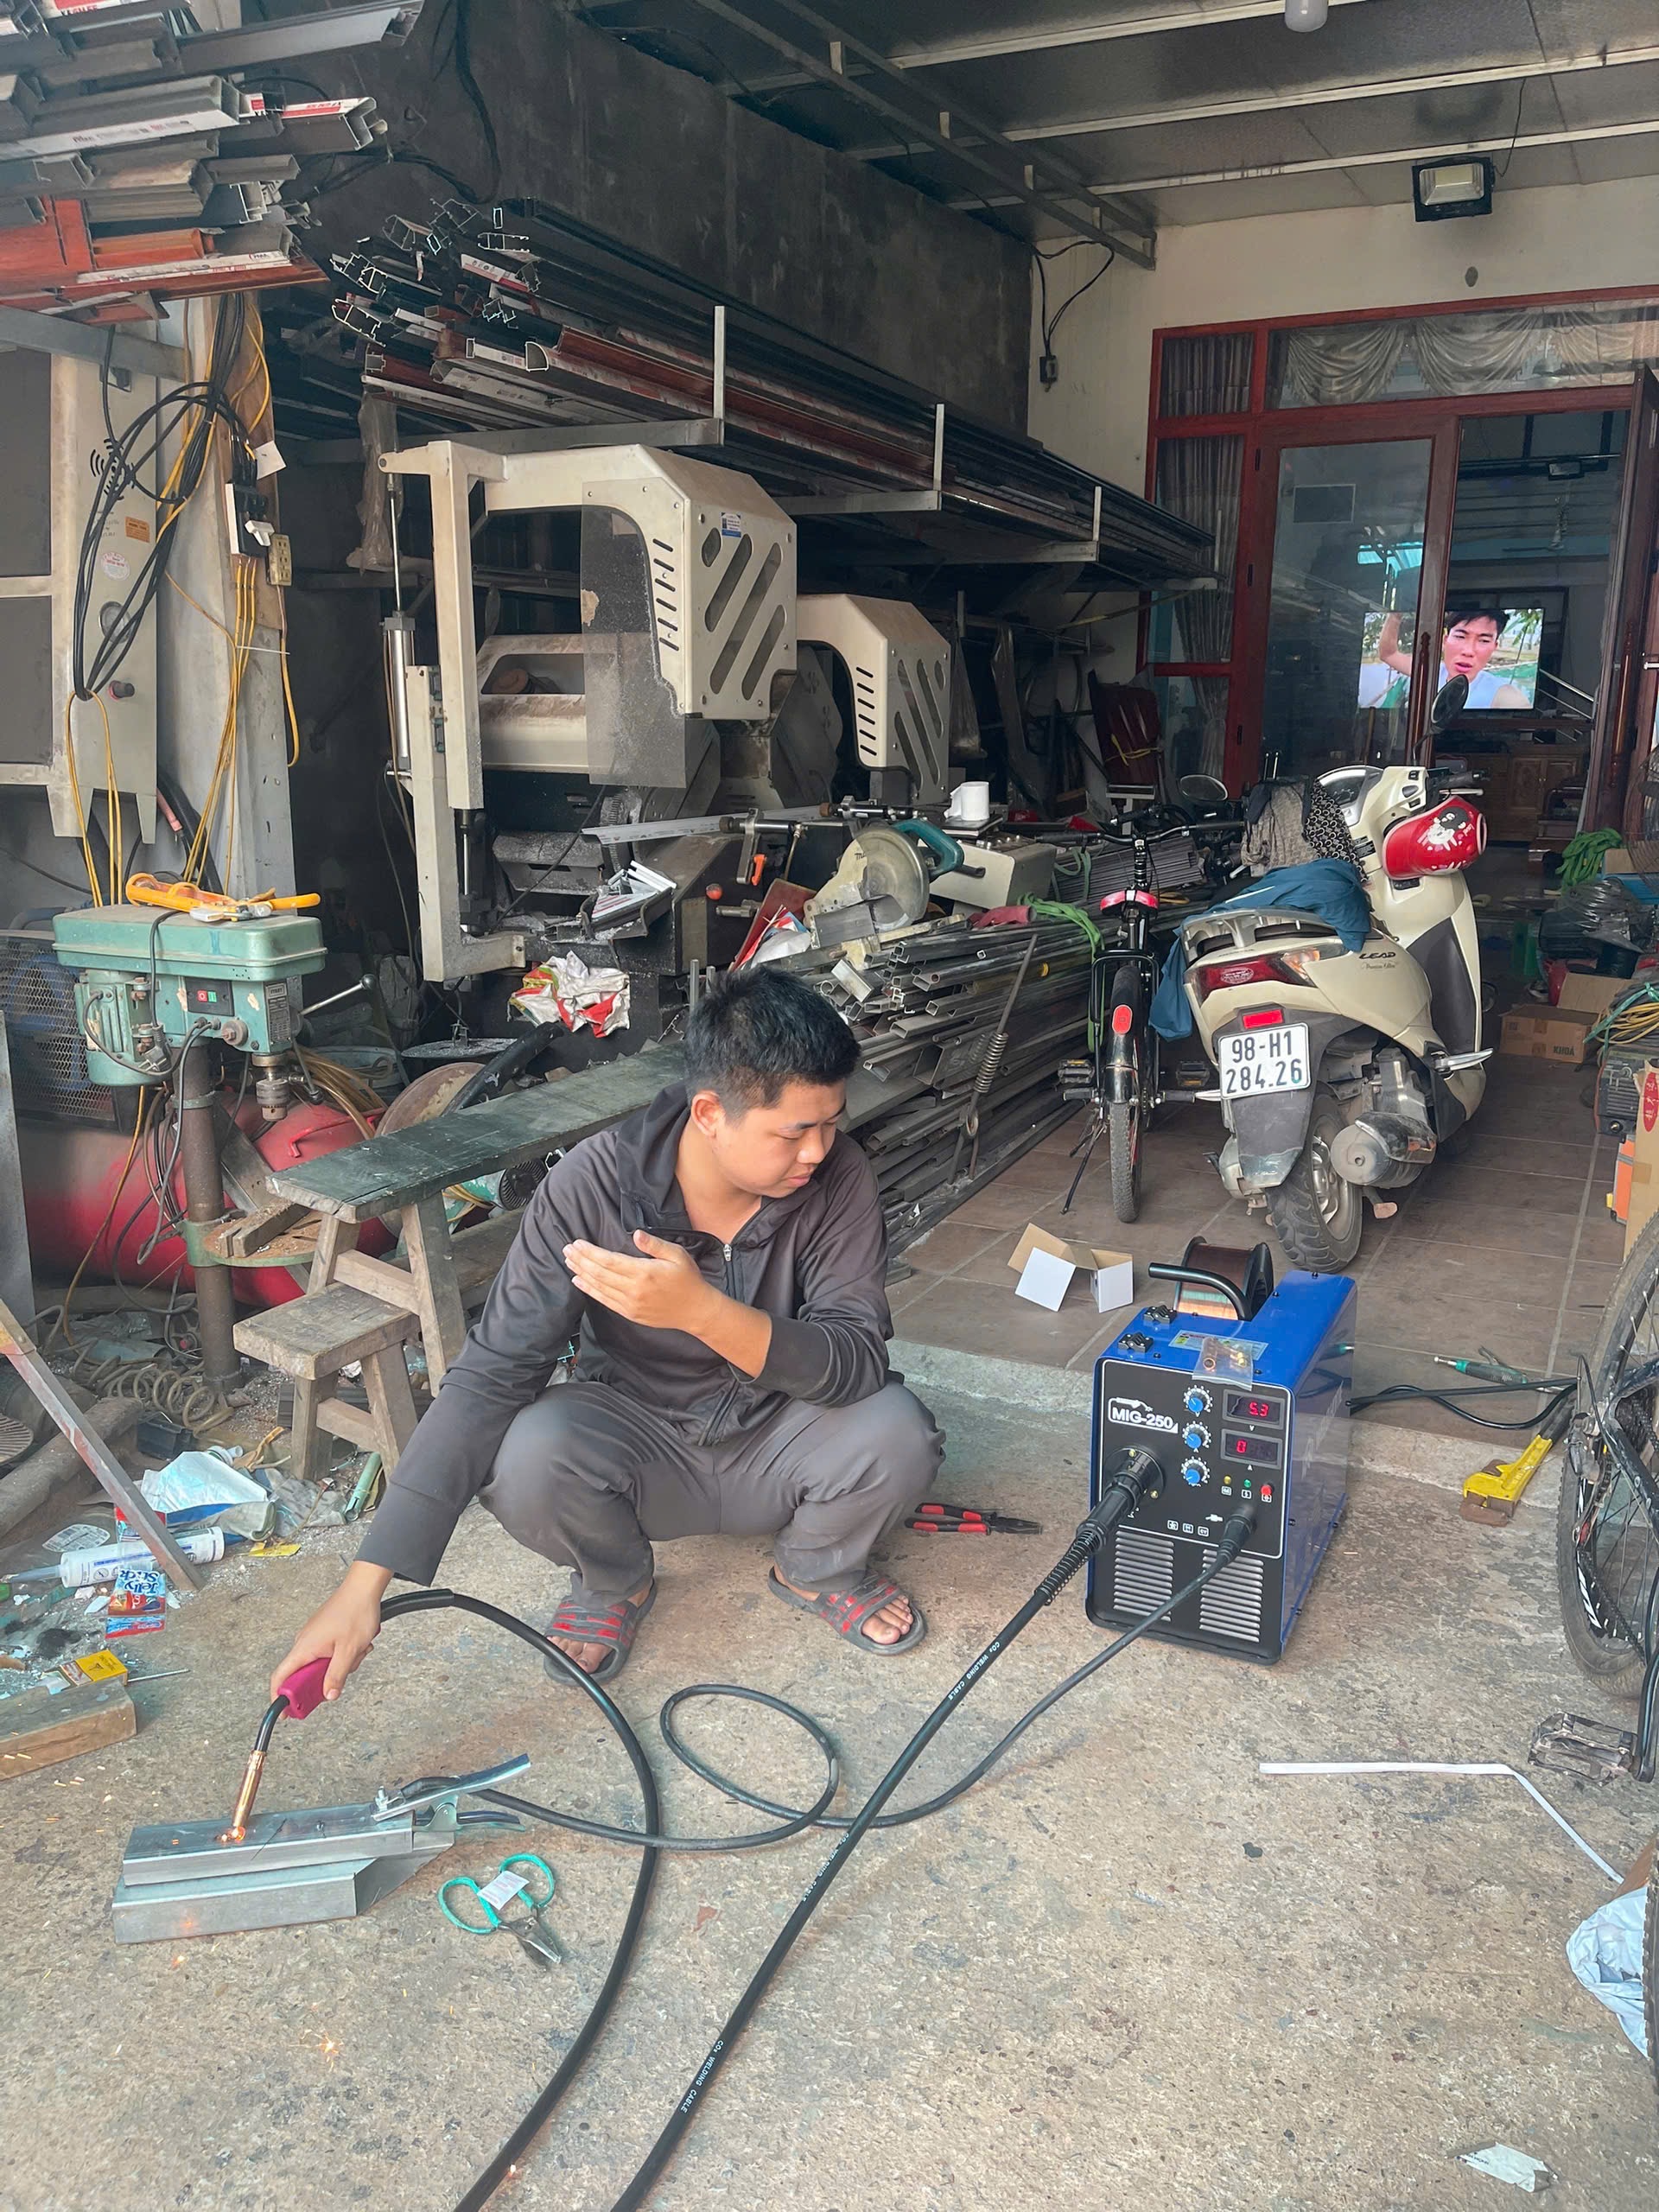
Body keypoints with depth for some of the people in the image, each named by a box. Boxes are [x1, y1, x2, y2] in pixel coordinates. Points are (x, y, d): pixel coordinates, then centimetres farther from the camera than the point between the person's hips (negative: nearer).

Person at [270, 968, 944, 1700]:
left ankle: (815, 1568, 8)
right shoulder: (595, 1182, -25)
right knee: (529, 1457, -31)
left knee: (897, 1431, -28)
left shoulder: (838, 1178, -22)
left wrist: (702, 1310, -46)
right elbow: (491, 1375, -25)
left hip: (778, 1446, 1)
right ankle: (616, 1584, 6)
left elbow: (860, 1363, -28)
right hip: (640, 1440, -1)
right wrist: (366, 1582, -31)